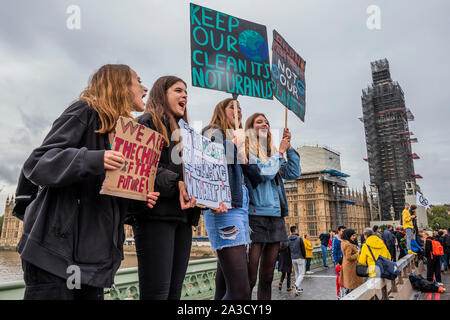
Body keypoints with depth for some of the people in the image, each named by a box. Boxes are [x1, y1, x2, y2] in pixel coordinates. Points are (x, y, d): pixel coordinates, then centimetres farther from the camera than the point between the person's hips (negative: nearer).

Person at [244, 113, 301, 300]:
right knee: (249, 278, -8)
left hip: (276, 216, 7)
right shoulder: (245, 150, 0)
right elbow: (265, 172, -14)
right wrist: (279, 152, 0)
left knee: (267, 277, 12)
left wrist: (289, 147, 8)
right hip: (255, 214, -7)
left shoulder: (272, 152, 20)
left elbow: (293, 173, 14)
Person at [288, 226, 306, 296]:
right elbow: (303, 249, -10)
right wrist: (304, 256, 6)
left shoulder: (288, 239, -1)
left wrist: (291, 256, 13)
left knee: (297, 273, 17)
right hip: (300, 258, -5)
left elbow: (288, 250, 3)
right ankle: (296, 285, -18)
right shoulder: (299, 239, -15)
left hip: (293, 259, 5)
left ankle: (299, 288, 21)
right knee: (301, 274, 1)